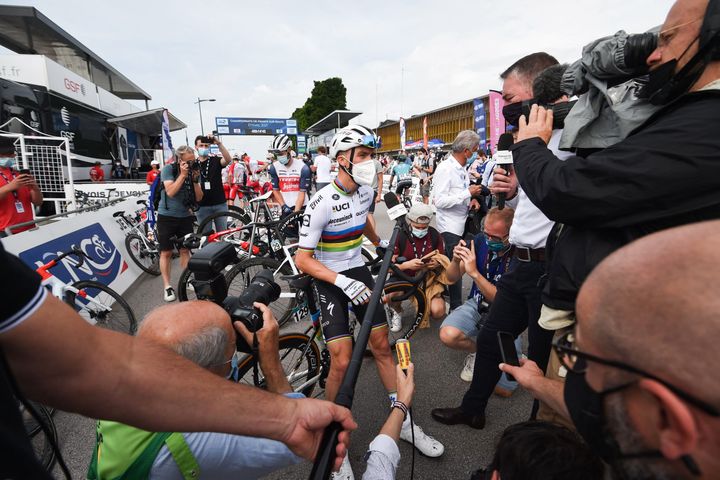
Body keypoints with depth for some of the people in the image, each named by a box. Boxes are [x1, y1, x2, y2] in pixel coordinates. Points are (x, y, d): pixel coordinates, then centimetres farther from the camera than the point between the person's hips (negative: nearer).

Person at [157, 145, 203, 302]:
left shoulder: (194, 171, 0)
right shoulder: (168, 169, -11)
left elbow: (199, 198, -4)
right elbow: (170, 192, -23)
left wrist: (195, 180, -17)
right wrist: (183, 175, -26)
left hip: (185, 217, 3)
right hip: (167, 216, -3)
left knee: (185, 250, 8)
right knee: (166, 252, 2)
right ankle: (167, 286, 9)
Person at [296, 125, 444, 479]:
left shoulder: (366, 191, -2)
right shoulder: (322, 202, -21)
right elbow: (303, 258, -20)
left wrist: (380, 243, 32)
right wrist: (342, 281, -30)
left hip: (358, 271, 6)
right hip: (328, 280, -5)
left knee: (381, 345, 6)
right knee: (342, 362, -12)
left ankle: (404, 421, 23)